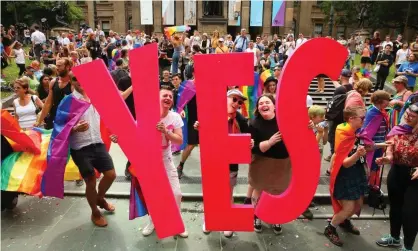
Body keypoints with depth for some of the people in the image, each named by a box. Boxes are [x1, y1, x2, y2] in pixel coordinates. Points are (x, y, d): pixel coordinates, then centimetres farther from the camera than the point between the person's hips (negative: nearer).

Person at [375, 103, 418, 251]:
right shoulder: (396, 130, -5)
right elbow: (390, 152, 0)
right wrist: (386, 158, -22)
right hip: (396, 173, 4)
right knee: (395, 207, 19)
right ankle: (394, 238, 41)